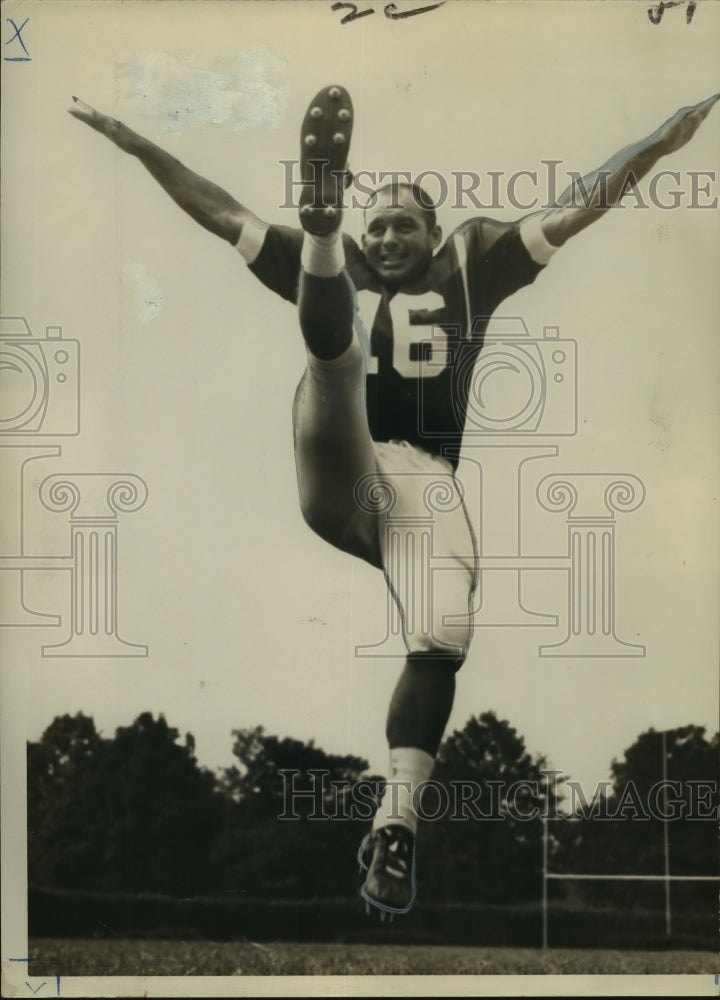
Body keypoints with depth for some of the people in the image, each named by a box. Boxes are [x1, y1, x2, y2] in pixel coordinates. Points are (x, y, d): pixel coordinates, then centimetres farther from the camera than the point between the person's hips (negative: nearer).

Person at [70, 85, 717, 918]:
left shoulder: (471, 263, 19)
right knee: (335, 350, -25)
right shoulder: (326, 262, 20)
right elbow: (221, 214, 21)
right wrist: (137, 145, 18)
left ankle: (396, 821, -20)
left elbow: (572, 211, 15)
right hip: (337, 485, 0)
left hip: (425, 480, 0)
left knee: (444, 637, -24)